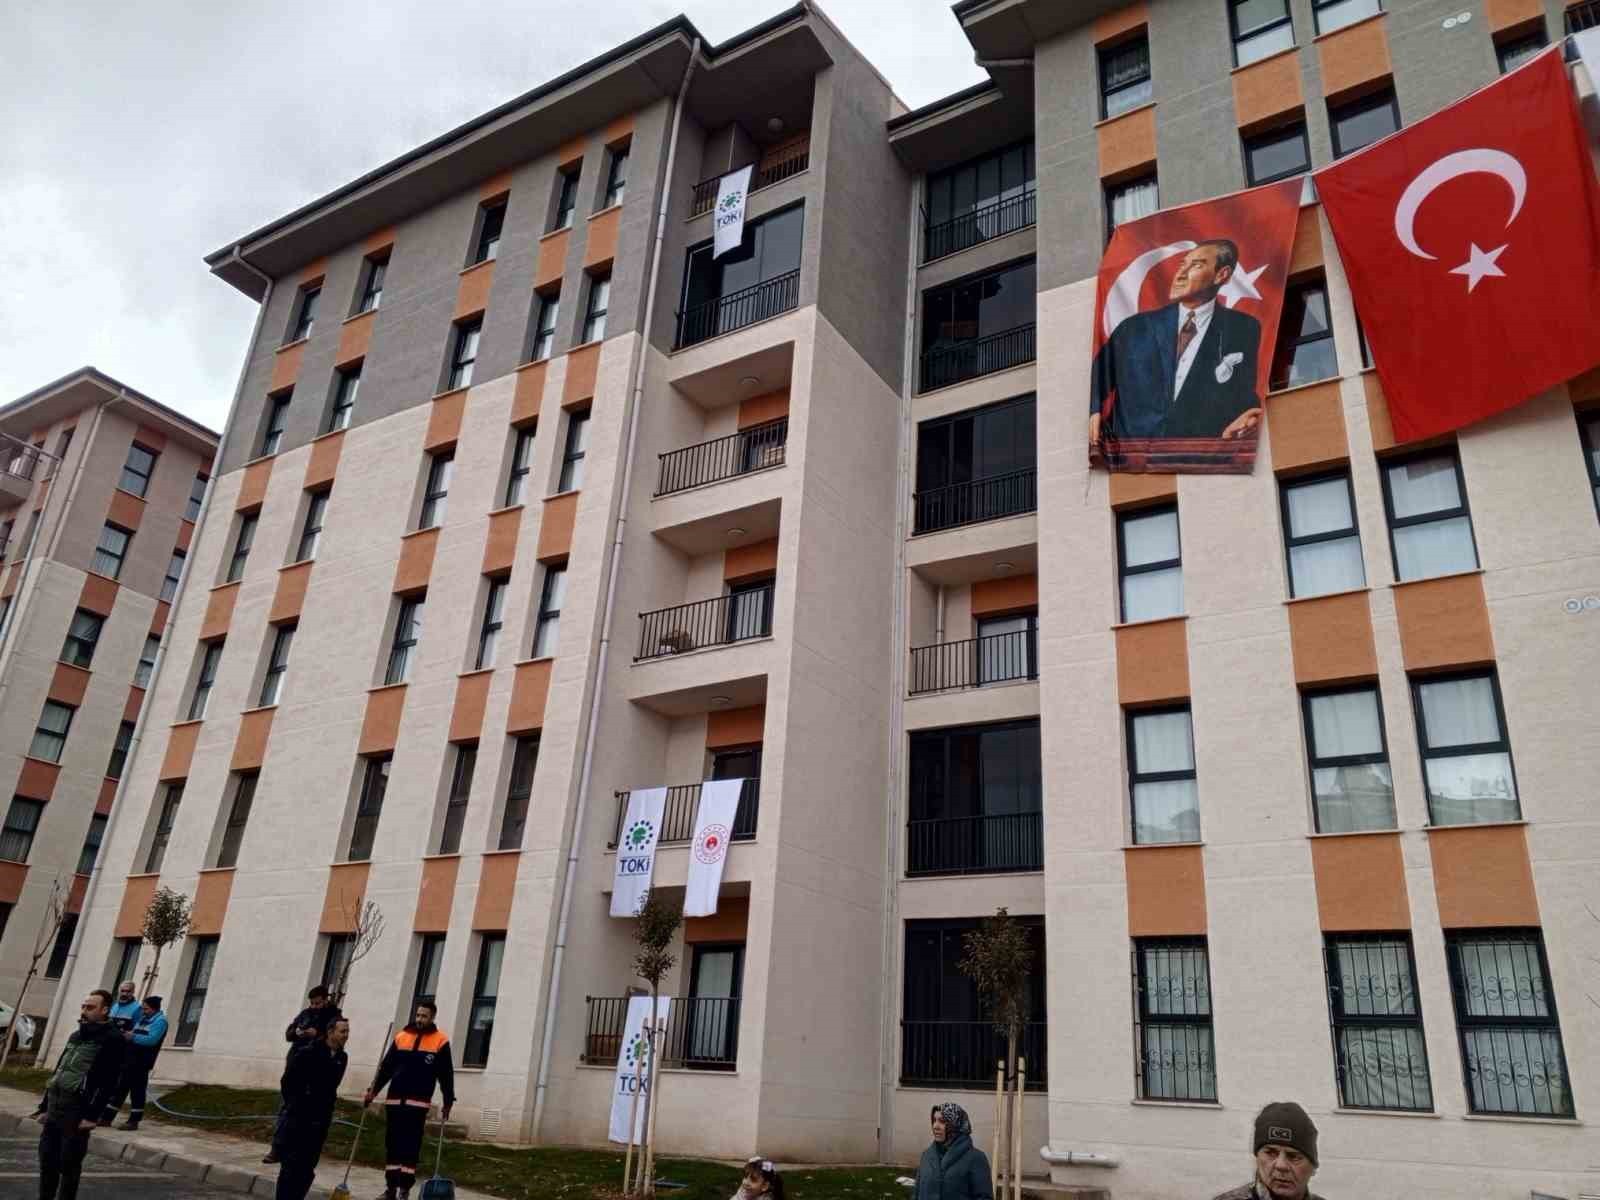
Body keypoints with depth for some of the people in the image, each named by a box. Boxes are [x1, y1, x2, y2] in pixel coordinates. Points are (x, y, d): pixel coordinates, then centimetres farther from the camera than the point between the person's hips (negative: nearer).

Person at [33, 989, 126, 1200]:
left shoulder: (112, 1040, -9)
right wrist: (43, 1106, 16)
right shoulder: (76, 1035, 16)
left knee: (69, 1165, -1)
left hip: (77, 1113, -7)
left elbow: (108, 1082, -14)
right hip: (54, 1110, 7)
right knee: (47, 1161, 9)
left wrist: (91, 1116, -19)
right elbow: (57, 1071, 21)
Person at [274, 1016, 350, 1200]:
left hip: (320, 1121, 6)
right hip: (298, 1118, -6)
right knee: (291, 1164, 0)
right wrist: (293, 1106, -2)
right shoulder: (307, 1053, -13)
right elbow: (287, 1081, -7)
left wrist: (327, 1111, 12)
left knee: (308, 1168, 9)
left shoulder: (342, 1058, 5)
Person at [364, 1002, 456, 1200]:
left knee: (411, 1147, -4)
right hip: (395, 1100, 4)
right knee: (392, 1145, 8)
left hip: (418, 1102, -4)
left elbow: (446, 1074, -1)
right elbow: (386, 1068, 13)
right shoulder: (401, 1037, 9)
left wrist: (448, 1102, -6)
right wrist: (373, 1091, 5)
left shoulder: (440, 1042, -1)